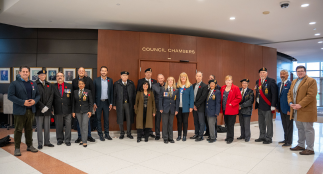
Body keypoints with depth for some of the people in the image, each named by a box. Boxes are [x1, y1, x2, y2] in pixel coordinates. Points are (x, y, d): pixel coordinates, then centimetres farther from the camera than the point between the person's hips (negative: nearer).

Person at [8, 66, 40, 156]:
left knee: (29, 129, 14)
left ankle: (29, 146, 25)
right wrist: (23, 102, -19)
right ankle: (17, 148, 13)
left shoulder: (33, 84, 13)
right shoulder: (14, 83, -2)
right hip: (19, 111, -5)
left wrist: (35, 101, -7)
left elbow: (38, 95, 15)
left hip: (31, 110, 5)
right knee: (18, 130, 2)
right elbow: (10, 96, -11)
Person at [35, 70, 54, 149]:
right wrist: (42, 107, -13)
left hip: (47, 109, 4)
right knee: (39, 127, 2)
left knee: (47, 127, 8)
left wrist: (47, 106, -7)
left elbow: (51, 96, 5)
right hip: (39, 109, -3)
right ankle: (40, 143, 10)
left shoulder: (49, 85, 11)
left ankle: (47, 142, 17)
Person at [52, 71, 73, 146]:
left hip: (67, 110, 0)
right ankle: (60, 139, 25)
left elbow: (72, 98, 3)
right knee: (58, 126, 10)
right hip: (58, 110, 0)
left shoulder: (69, 86, 4)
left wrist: (72, 108, 0)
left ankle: (67, 140, 15)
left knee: (68, 125, 4)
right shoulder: (53, 86, 3)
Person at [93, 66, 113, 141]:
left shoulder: (110, 80, 4)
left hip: (106, 102, 1)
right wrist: (94, 103, -5)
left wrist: (111, 103, 1)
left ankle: (107, 134, 18)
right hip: (98, 102, -1)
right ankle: (100, 134, 15)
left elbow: (111, 92, 5)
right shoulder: (96, 80, -1)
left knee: (106, 119, 8)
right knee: (98, 119, 5)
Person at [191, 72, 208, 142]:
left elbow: (203, 97, -14)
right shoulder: (193, 85, 12)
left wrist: (197, 105, -14)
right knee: (196, 122, 14)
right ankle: (196, 134, 24)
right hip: (194, 106, 6)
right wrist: (193, 105, 0)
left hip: (200, 107, -6)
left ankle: (201, 136, 8)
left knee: (201, 122, 1)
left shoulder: (204, 86, -7)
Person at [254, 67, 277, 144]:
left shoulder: (271, 81, -7)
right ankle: (262, 137, 28)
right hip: (260, 106, 7)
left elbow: (274, 94, -12)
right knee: (261, 123, 15)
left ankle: (269, 138, 12)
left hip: (268, 106, -7)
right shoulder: (257, 82, 12)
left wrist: (273, 106, -16)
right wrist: (256, 103, 6)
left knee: (268, 123, 1)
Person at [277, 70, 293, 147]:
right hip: (281, 108, 7)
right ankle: (286, 139, 28)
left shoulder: (290, 84, -13)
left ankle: (289, 141, 16)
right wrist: (277, 107, 11)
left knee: (289, 125, 5)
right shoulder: (279, 84, 11)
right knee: (284, 125, 16)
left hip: (287, 109, -7)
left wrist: (290, 109, -16)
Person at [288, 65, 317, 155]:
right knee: (300, 128, 16)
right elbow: (290, 94, 16)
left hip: (306, 110, -7)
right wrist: (290, 103, -2)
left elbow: (311, 95, -17)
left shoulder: (311, 81, -8)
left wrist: (300, 105, -21)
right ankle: (301, 145, 28)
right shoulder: (294, 82, 16)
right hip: (296, 110, 7)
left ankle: (310, 149, 9)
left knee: (308, 129, 0)